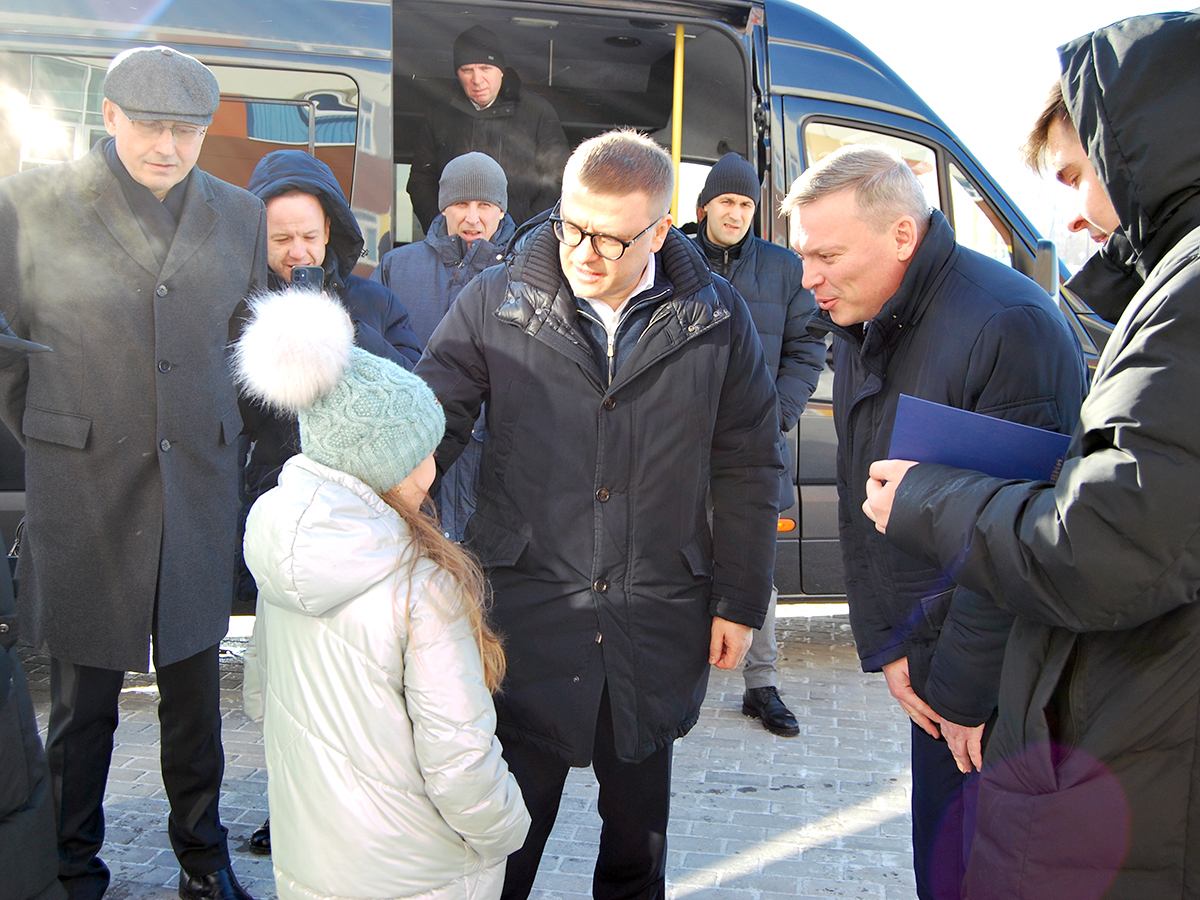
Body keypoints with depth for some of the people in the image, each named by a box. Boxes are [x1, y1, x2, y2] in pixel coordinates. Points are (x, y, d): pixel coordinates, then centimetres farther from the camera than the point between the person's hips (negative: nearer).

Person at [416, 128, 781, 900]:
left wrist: (741, 602, 4)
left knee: (640, 804, 22)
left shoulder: (717, 320, -3)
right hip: (528, 604, -1)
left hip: (658, 618, 2)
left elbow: (748, 469, 3)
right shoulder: (494, 303, -5)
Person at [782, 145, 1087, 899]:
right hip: (937, 667, 7)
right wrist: (883, 643, 3)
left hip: (1008, 691, -7)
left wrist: (966, 689, -15)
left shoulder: (1009, 326, -22)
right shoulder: (860, 329, 6)